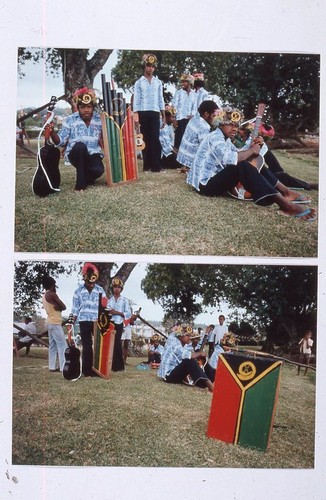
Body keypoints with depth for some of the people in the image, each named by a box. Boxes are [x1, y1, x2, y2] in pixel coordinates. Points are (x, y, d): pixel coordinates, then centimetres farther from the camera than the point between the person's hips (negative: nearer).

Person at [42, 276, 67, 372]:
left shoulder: (44, 296, 15)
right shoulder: (52, 294, -13)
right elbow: (63, 307, -10)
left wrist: (57, 307, -4)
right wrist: (58, 307, 4)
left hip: (50, 322, 10)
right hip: (55, 323, -10)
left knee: (52, 346, 9)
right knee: (62, 345, -10)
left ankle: (52, 367, 8)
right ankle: (63, 367, -14)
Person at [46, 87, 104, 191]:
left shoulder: (99, 119, 1)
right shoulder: (70, 120, -4)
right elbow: (61, 141, -7)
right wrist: (52, 132, -25)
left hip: (93, 154, 1)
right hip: (75, 154, -1)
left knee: (98, 170, -31)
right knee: (80, 146, -37)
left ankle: (86, 178, 8)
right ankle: (80, 182, -22)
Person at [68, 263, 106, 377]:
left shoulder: (100, 290, 6)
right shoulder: (78, 291, 4)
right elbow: (75, 309, 6)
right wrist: (70, 322, 0)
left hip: (98, 322, 1)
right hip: (84, 322, -1)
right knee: (87, 346, 3)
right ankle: (87, 370, 9)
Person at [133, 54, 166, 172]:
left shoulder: (158, 82, 13)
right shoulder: (139, 82, 6)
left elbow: (161, 100, 13)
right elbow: (136, 101, 1)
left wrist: (164, 116, 7)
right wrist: (136, 118, -7)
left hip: (155, 113, 1)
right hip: (143, 113, -1)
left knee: (155, 139, -8)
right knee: (146, 139, 1)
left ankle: (156, 166, -8)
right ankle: (147, 165, 5)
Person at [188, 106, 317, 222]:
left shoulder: (225, 139, 16)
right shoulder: (215, 137, -15)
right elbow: (232, 159, -32)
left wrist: (252, 148, -8)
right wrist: (251, 150, -17)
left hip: (216, 178, 10)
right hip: (206, 184, -10)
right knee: (242, 167, -30)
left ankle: (285, 192, -3)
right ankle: (284, 203, -36)